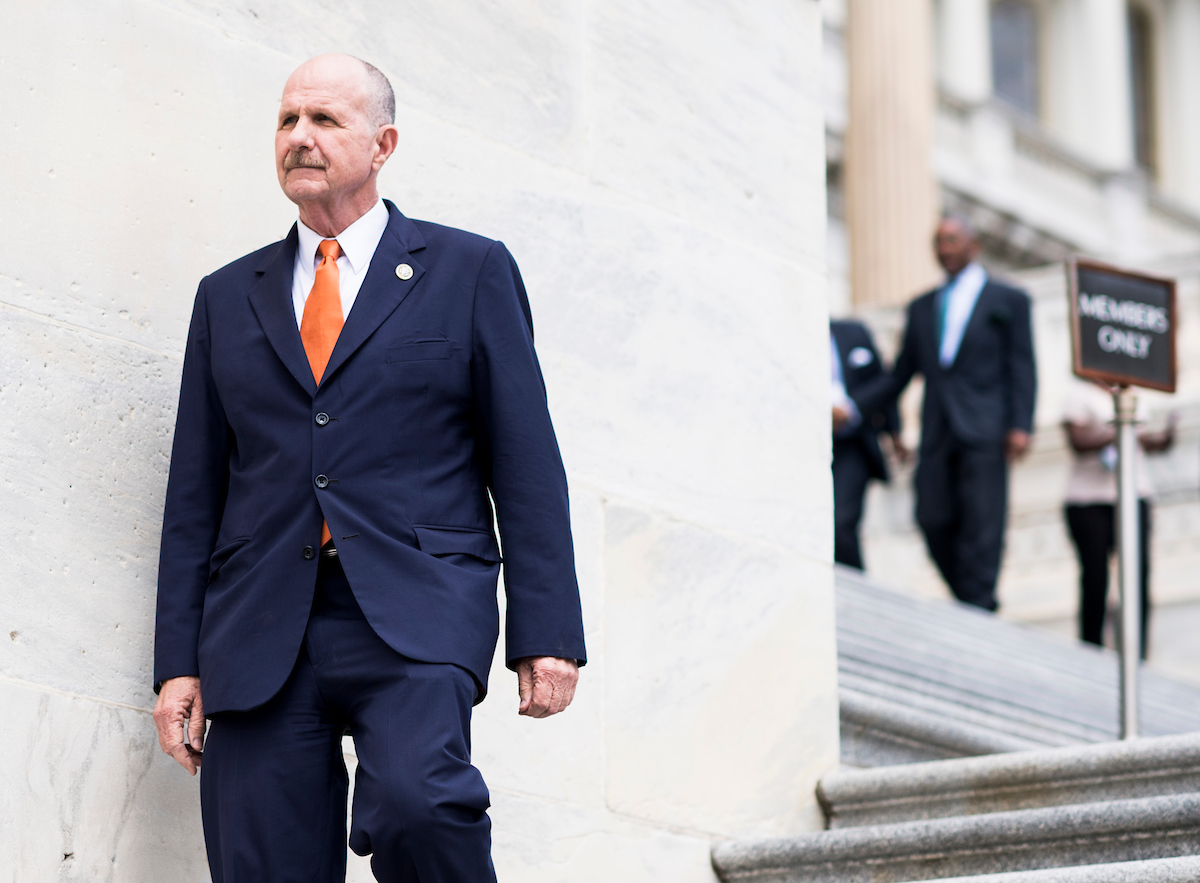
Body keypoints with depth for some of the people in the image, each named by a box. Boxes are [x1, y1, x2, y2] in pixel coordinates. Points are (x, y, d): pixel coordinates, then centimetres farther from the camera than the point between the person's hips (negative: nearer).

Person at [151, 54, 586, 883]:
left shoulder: (470, 271, 11)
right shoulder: (228, 297, 19)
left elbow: (528, 464, 5)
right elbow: (195, 494, 16)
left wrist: (546, 635, -4)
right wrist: (178, 661, 7)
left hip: (416, 613, -3)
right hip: (260, 627, 3)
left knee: (414, 801, -30)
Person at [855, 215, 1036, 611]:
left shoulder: (1008, 300, 10)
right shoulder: (922, 307, 21)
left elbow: (1022, 369, 3)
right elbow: (899, 375, 19)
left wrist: (1020, 426, -10)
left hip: (983, 430, -4)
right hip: (937, 436, 4)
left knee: (981, 529, -11)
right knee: (934, 522, -5)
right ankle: (974, 606, 9)